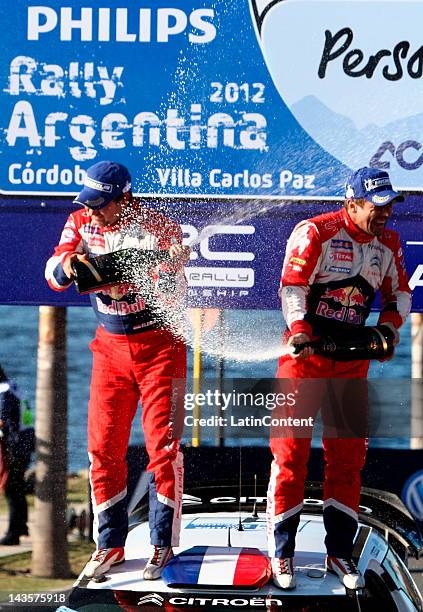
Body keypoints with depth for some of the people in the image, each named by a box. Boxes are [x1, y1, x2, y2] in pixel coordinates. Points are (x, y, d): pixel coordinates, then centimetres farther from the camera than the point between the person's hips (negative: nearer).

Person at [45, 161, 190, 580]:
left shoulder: (160, 229, -16)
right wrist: (68, 264, -32)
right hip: (109, 346, 4)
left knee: (162, 446, -5)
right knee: (103, 448, 4)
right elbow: (54, 274, -11)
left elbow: (171, 295, -20)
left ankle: (163, 546, 4)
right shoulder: (81, 222, -2)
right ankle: (110, 546, 13)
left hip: (158, 345, -4)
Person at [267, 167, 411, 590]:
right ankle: (281, 553, 2)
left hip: (352, 357, 5)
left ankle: (339, 553, 15)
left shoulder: (389, 244, 6)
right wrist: (299, 329, -30)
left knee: (348, 455, 6)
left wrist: (390, 324, -2)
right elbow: (292, 285, -16)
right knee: (290, 449, -5)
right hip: (305, 350, -5)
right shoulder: (315, 233, -12)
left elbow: (399, 292, 16)